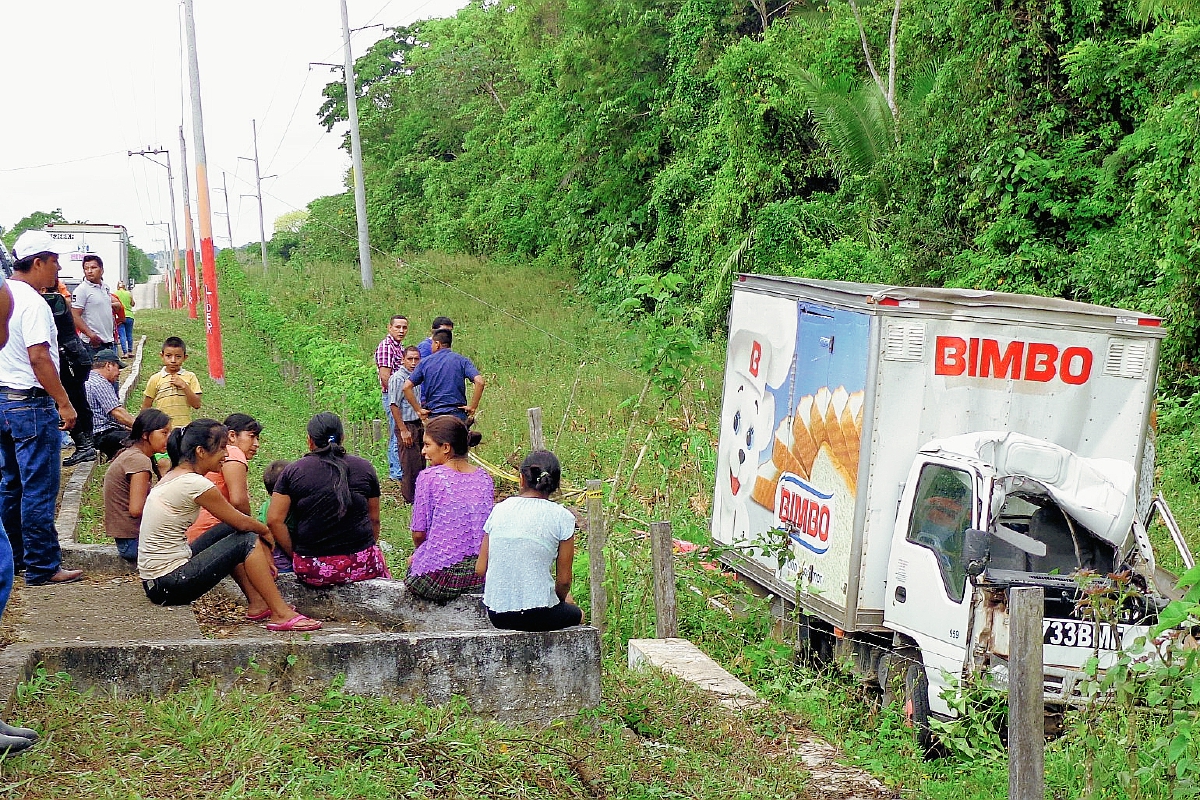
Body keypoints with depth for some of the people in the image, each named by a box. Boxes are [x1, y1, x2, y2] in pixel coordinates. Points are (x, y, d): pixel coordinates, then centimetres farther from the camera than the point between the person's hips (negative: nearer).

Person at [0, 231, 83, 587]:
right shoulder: (32, 303, -16)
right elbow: (39, 358, -23)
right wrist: (64, 403, -18)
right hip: (31, 404, -10)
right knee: (39, 490, -4)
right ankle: (42, 567, 1)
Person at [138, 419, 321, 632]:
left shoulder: (172, 477, 13)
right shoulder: (195, 484, -17)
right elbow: (240, 522, -8)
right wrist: (266, 532, 12)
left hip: (153, 582, 10)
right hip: (171, 585, -10)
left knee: (228, 531, 17)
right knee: (248, 540, -6)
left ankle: (256, 603, 19)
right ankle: (281, 614, -3)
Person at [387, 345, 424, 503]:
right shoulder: (398, 378, -14)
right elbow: (394, 406, -17)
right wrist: (403, 430, -20)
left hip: (418, 424, 9)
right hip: (406, 425, -9)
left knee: (420, 462, 13)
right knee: (410, 464, -4)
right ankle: (410, 499, 5)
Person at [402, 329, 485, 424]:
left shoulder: (425, 362, 6)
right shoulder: (462, 361, 2)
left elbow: (407, 387, 0)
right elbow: (479, 382, -13)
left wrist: (419, 410, 3)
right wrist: (472, 407, -6)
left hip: (434, 416, 1)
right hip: (457, 415, -1)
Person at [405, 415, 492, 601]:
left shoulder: (429, 477, -10)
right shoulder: (484, 479, 5)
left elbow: (418, 534, -6)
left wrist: (419, 553, 15)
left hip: (439, 578, -5)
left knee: (413, 563, 28)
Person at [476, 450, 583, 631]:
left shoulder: (499, 510, 3)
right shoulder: (561, 517, -8)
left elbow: (480, 569, 3)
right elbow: (564, 581, -5)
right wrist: (562, 599, 17)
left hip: (496, 615, 5)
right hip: (537, 616, -4)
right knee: (576, 614, 31)